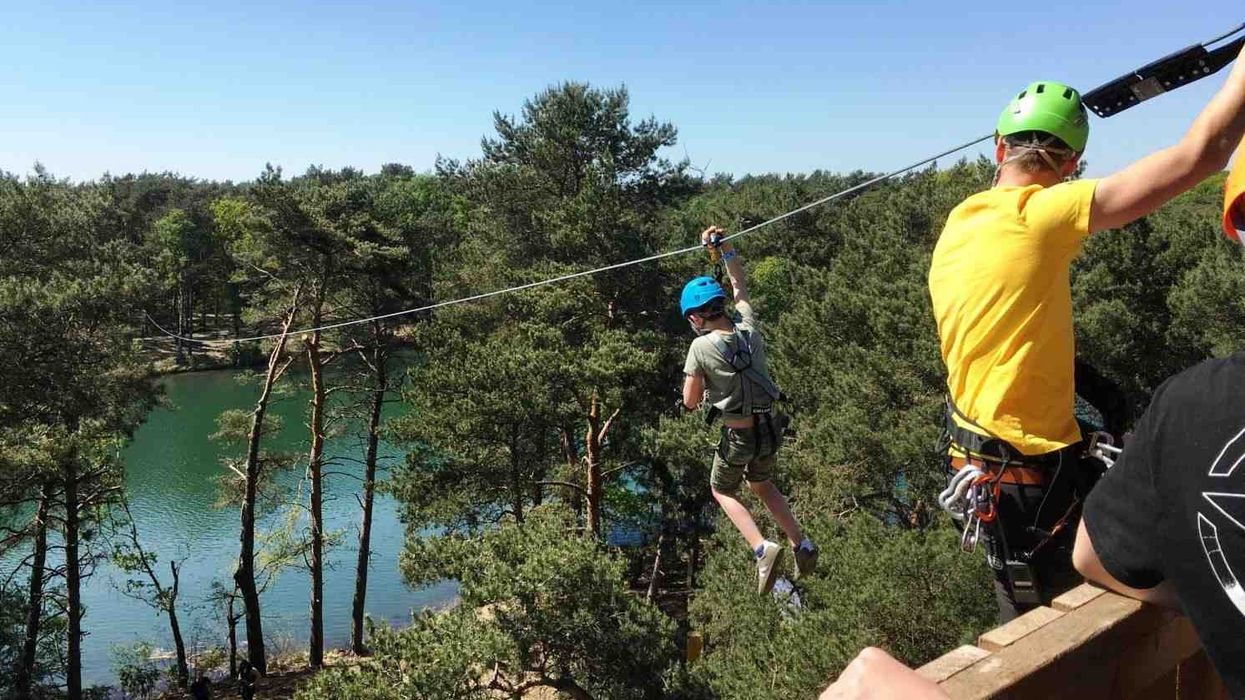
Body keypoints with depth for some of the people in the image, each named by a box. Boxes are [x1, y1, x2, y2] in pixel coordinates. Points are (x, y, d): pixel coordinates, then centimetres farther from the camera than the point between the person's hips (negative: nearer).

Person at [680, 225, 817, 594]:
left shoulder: (701, 348, -18)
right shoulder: (750, 330, -4)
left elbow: (690, 402, -10)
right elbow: (740, 287, 13)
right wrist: (725, 248, 17)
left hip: (739, 437, -5)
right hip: (771, 429, 5)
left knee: (722, 490, 22)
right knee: (763, 485, 32)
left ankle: (762, 548, 1)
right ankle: (801, 543, 21)